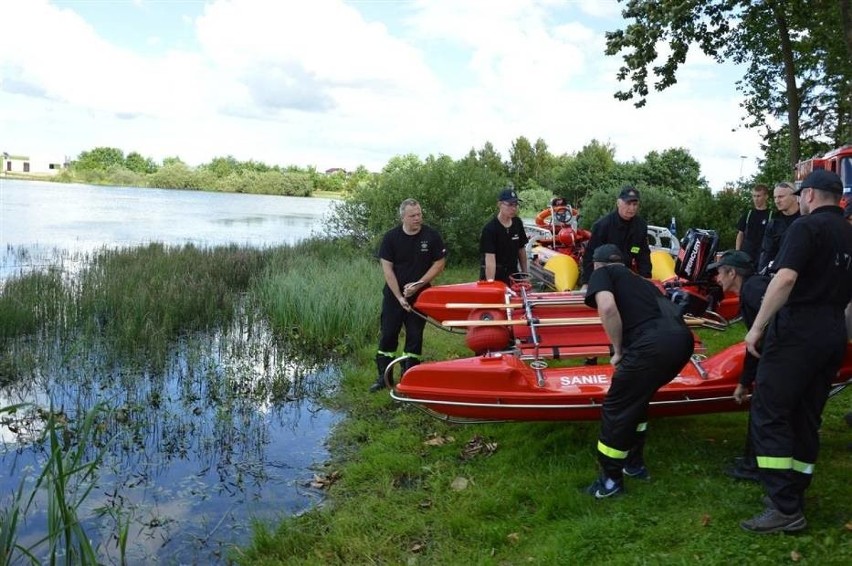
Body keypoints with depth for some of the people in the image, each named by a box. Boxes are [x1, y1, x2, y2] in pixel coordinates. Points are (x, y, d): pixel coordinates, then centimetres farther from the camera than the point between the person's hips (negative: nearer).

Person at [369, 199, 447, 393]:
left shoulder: (431, 236, -7)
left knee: (414, 337, 6)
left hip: (420, 296, 0)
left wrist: (418, 284, -13)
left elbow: (439, 264, -3)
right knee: (388, 335, 4)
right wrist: (399, 297, -13)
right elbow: (387, 269, -8)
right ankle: (384, 376, 16)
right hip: (394, 294, 0)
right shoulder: (391, 237, -8)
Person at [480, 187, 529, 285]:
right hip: (495, 275, -6)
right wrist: (490, 282, -32)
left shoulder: (518, 223, 4)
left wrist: (525, 273, 11)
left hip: (513, 274, 6)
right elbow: (490, 257, -24)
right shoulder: (489, 228, -16)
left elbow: (521, 249, 13)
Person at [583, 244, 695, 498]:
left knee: (616, 408, 11)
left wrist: (618, 351, 4)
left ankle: (611, 480, 23)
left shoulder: (601, 274, 15)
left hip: (653, 344, -7)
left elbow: (607, 308, -8)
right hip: (683, 340, 8)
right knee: (637, 399, 29)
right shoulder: (640, 280, 35)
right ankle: (635, 464, 41)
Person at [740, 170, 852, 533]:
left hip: (797, 330, -8)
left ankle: (784, 509, -7)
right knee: (806, 417, 14)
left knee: (769, 414, -6)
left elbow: (786, 278, -22)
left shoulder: (807, 226, -9)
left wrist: (757, 327, -18)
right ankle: (793, 496, 21)